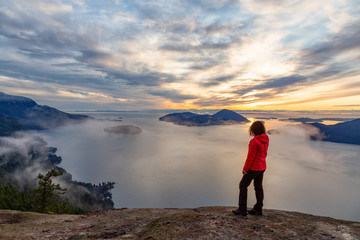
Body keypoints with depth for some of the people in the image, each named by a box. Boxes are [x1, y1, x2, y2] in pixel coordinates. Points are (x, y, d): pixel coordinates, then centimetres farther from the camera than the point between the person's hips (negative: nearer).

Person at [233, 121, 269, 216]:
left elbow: (251, 156, -21)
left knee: (243, 185, 5)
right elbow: (264, 153, 11)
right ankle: (258, 209, 29)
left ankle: (242, 209, 10)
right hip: (262, 167, 8)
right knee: (258, 186, 17)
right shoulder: (266, 139, 1)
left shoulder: (254, 141, -24)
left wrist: (245, 168, -12)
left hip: (254, 167, -8)